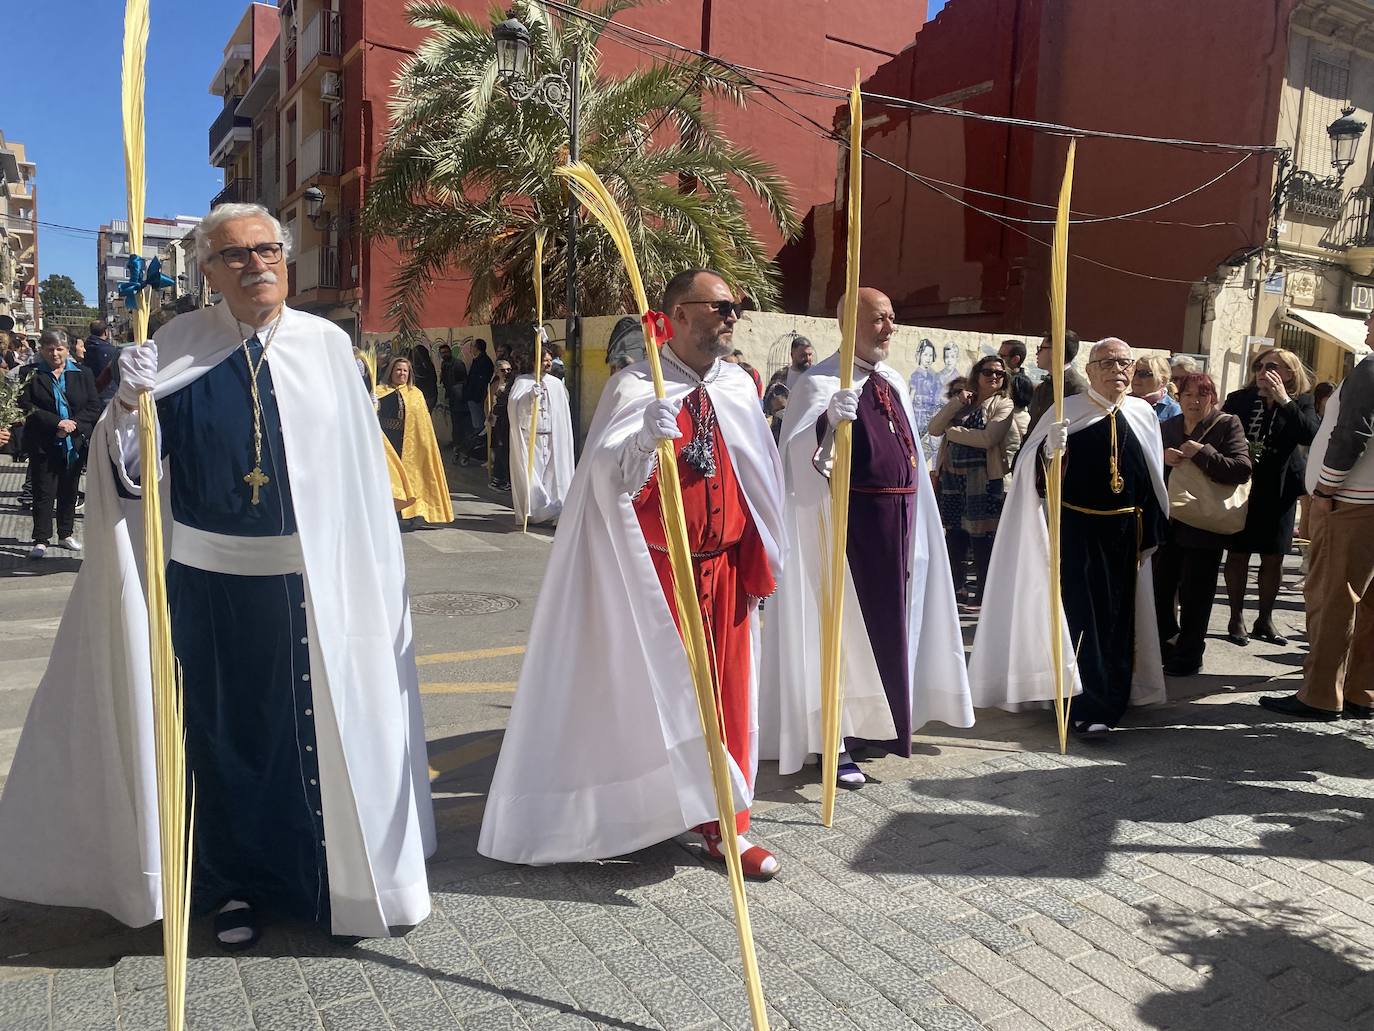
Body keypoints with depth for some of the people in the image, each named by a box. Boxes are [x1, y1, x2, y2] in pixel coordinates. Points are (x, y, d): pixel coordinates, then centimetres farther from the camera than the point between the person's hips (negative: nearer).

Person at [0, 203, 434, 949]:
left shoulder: (326, 345, 0)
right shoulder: (178, 345, 0)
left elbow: (361, 468, 0)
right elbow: (131, 469, -3)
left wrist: (375, 576, -1)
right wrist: (130, 402, -23)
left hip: (310, 580, 0)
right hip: (210, 579, 0)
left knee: (319, 728, 9)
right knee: (224, 729, 12)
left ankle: (331, 881, 30)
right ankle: (233, 886, 32)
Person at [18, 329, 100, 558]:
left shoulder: (82, 374, 5)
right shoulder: (32, 375, -1)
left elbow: (94, 407, 0)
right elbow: (26, 407, -9)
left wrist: (74, 424, -15)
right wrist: (57, 422, -18)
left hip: (75, 443, 2)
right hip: (43, 445, -2)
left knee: (69, 491, 11)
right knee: (44, 492, 1)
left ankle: (66, 534, 22)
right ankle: (41, 540, 6)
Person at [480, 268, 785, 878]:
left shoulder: (739, 388, 5)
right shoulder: (636, 387, -11)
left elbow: (761, 479, 13)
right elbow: (606, 476, -24)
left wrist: (761, 564, 14)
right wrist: (646, 438, -44)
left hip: (725, 566, 5)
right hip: (656, 569, -5)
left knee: (726, 692, 9)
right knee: (654, 690, 7)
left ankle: (723, 825, 23)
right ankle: (639, 814, 26)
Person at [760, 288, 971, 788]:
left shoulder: (893, 382, 13)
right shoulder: (821, 380, -11)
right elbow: (799, 453, -25)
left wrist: (914, 517, 21)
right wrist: (830, 421, -44)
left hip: (898, 516, 8)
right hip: (853, 519, -8)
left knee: (889, 619, 15)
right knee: (847, 624, -3)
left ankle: (878, 723, 31)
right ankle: (838, 741, 6)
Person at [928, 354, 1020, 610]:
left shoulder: (1004, 404, -2)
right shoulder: (963, 403, 14)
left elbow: (988, 438, -18)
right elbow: (934, 428, 2)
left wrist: (953, 432, -6)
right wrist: (956, 403, -7)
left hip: (983, 479, -5)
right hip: (954, 476, 5)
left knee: (981, 536, 0)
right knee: (954, 533, 11)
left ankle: (982, 593, 10)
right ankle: (955, 587, 25)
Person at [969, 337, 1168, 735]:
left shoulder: (1144, 414, 6)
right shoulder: (1068, 411, -4)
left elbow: (1152, 480, 11)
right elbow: (1045, 479, -9)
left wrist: (1148, 534, 10)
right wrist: (1050, 453, -31)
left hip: (1125, 533, 4)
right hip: (1077, 532, -4)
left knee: (1118, 618, 12)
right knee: (1081, 617, -3)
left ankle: (1113, 696, 26)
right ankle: (1089, 706, 3)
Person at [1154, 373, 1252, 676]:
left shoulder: (1227, 425, -4)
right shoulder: (1166, 427, 9)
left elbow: (1241, 469, -16)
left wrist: (1200, 452, -20)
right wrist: (1162, 458, -12)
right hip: (1167, 523, 5)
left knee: (1194, 594, 3)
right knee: (1159, 588, 9)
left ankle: (1189, 654, 18)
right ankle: (1167, 644, 28)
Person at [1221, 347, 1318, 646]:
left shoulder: (1300, 403, 0)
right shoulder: (1239, 399, 0)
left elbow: (1310, 435, -19)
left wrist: (1284, 400, -21)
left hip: (1279, 491, 1)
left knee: (1273, 558, 7)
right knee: (1238, 554, 4)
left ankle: (1265, 620, 21)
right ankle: (1237, 618, 15)